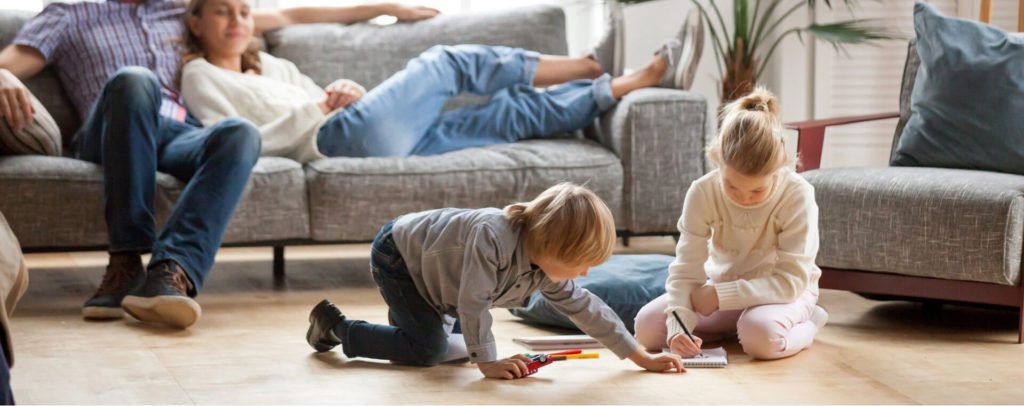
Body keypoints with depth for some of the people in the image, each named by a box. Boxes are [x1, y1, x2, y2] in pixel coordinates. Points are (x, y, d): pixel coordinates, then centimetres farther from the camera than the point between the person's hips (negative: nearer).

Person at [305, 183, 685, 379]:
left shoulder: (546, 271, -14)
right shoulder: (493, 236, -40)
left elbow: (585, 307, -7)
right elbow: (473, 303, -38)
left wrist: (642, 357, -8)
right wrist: (488, 362, -34)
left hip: (427, 264, 8)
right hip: (398, 252, -8)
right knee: (429, 350, -14)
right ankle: (334, 325, -2)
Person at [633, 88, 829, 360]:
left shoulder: (797, 195, -25)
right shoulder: (702, 193, -18)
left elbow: (791, 280, -27)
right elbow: (685, 271, -19)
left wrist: (720, 295, -32)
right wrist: (679, 326, -36)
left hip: (783, 292, -4)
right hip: (721, 287, 4)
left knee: (761, 334, -39)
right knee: (646, 326, -17)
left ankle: (807, 323, -4)